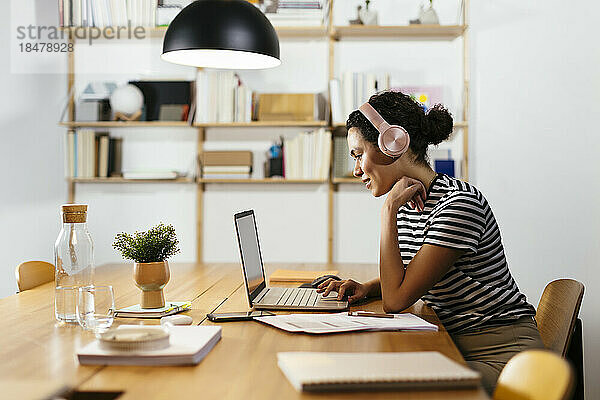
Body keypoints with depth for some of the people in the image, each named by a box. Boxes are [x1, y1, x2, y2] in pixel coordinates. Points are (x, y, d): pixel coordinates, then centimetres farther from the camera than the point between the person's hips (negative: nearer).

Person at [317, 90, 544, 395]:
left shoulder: (459, 204, -21)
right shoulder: (407, 205, 5)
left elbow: (396, 300, -23)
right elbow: (402, 279, 24)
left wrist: (388, 209, -19)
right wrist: (366, 288, 2)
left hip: (501, 356, -8)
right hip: (453, 344, 8)